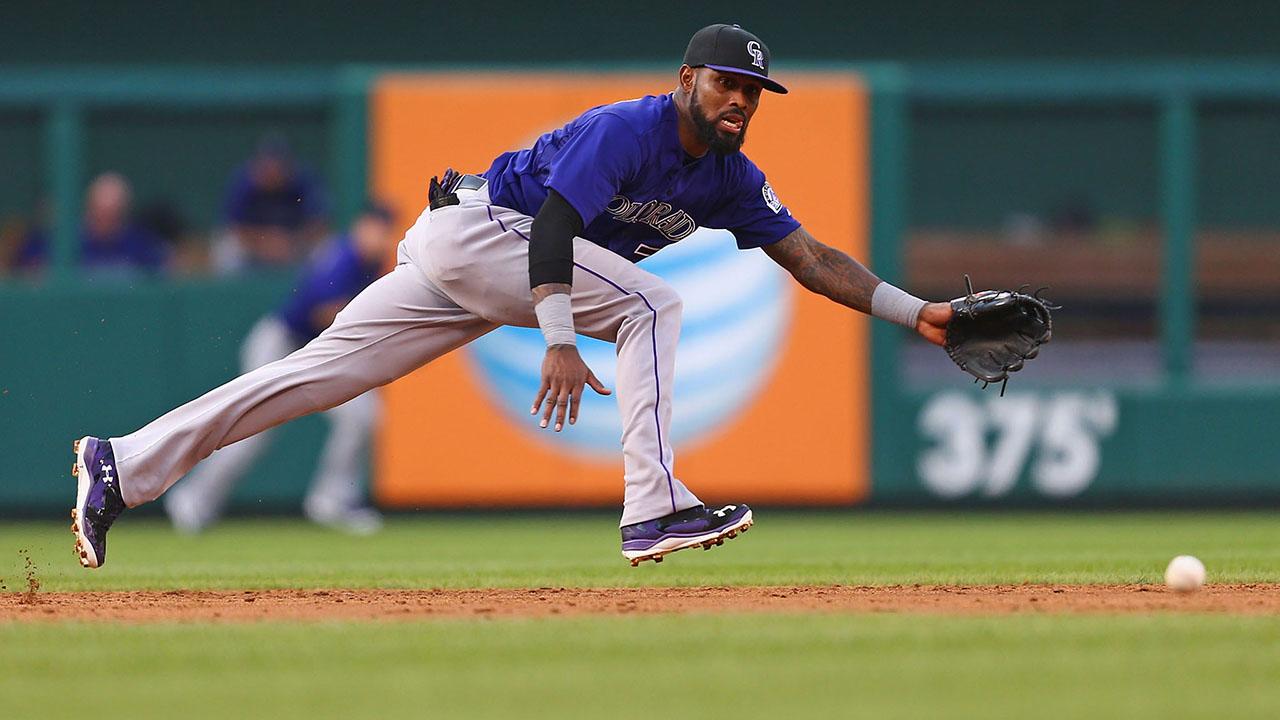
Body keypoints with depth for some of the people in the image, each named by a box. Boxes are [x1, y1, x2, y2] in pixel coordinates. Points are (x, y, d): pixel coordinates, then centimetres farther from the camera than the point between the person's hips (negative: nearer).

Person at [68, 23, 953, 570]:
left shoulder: (730, 179, 7)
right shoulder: (630, 129, -19)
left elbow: (809, 256, 8)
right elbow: (553, 223, -28)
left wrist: (913, 310, -1)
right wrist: (560, 341, -38)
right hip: (475, 227, -8)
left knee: (324, 371, 2)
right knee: (650, 301, -17)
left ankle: (122, 466, 0)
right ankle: (653, 508, -24)